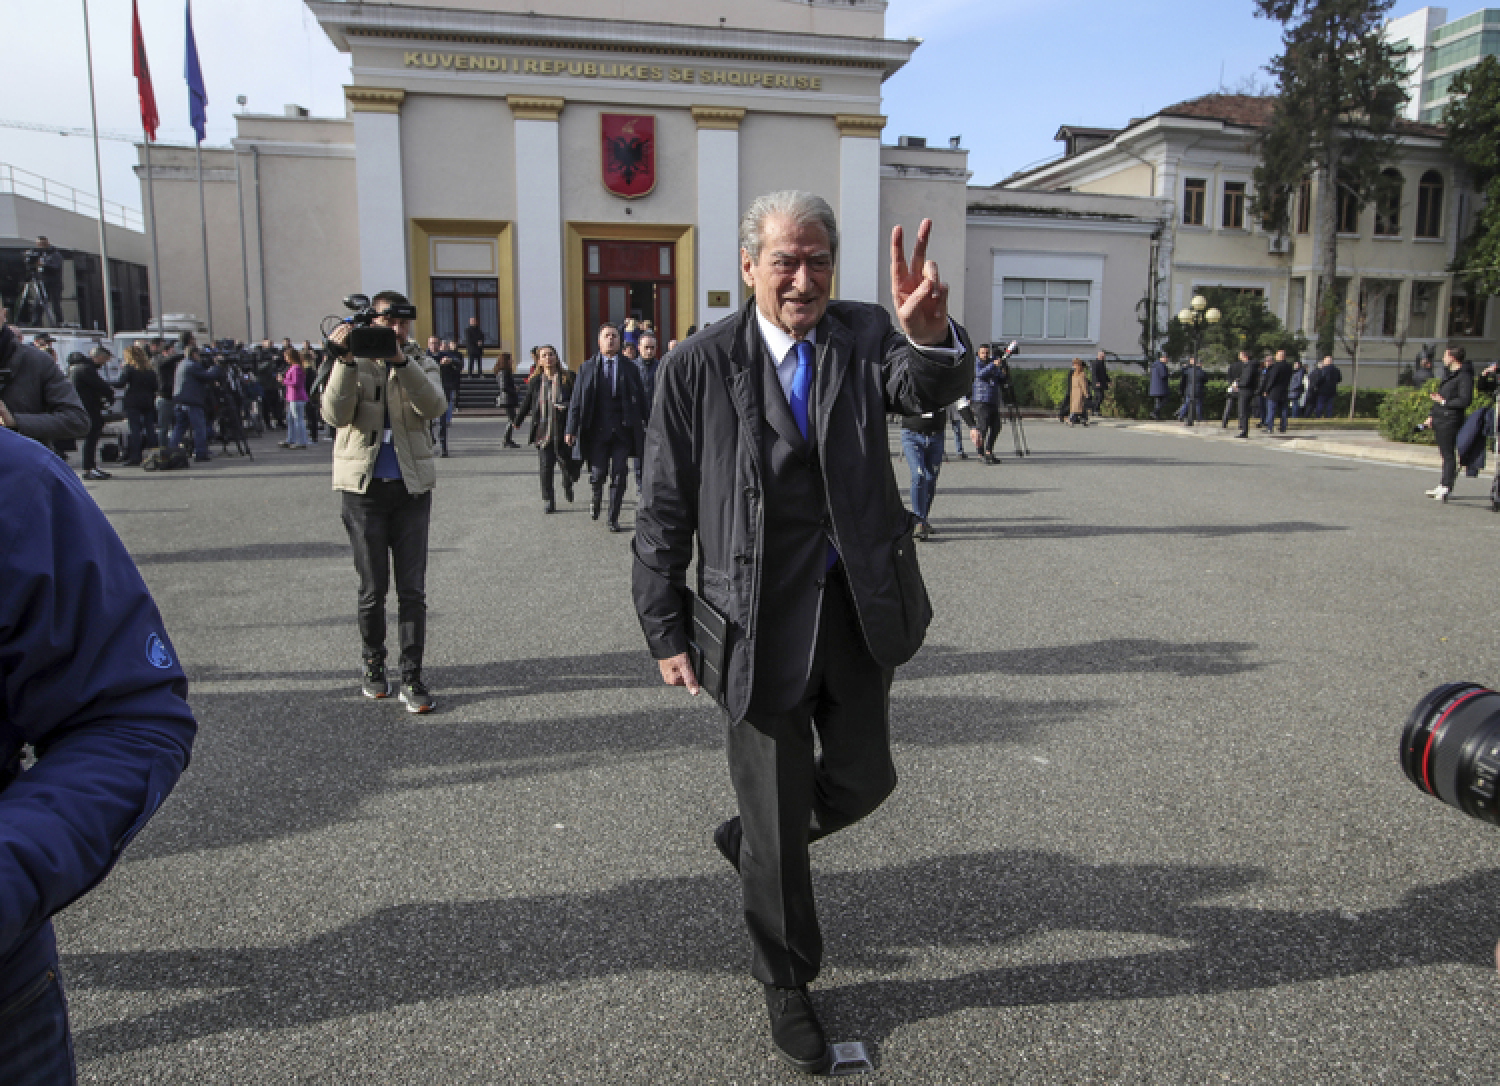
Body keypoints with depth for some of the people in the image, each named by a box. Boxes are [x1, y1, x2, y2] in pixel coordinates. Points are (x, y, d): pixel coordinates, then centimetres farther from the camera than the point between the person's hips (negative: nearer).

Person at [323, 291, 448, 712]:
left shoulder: (420, 364, 6)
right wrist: (345, 362, -25)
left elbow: (435, 406, -16)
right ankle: (373, 664, 26)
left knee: (412, 590, 1)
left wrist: (401, 360, -27)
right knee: (373, 588, 6)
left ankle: (412, 677, 8)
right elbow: (334, 414, -14)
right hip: (365, 488, -1)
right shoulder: (354, 364, 3)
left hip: (412, 488, 1)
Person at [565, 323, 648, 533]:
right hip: (597, 428, 0)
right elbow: (577, 401, 5)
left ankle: (613, 518, 8)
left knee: (619, 474, -2)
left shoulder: (630, 369, 9)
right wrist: (571, 429, -2)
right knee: (597, 472, 0)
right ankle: (596, 499, 33)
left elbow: (641, 401, 10)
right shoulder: (587, 368, 7)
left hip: (623, 429, 1)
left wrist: (645, 427, 6)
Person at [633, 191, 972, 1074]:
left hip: (860, 606, 3)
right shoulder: (699, 365, -8)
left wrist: (932, 335, -47)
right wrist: (667, 632, -6)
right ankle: (788, 984, 34)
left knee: (863, 778, 17)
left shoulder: (864, 336, -2)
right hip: (761, 618, -3)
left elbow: (933, 388, -24)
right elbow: (665, 511, -5)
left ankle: (752, 840, 48)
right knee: (777, 816, 10)